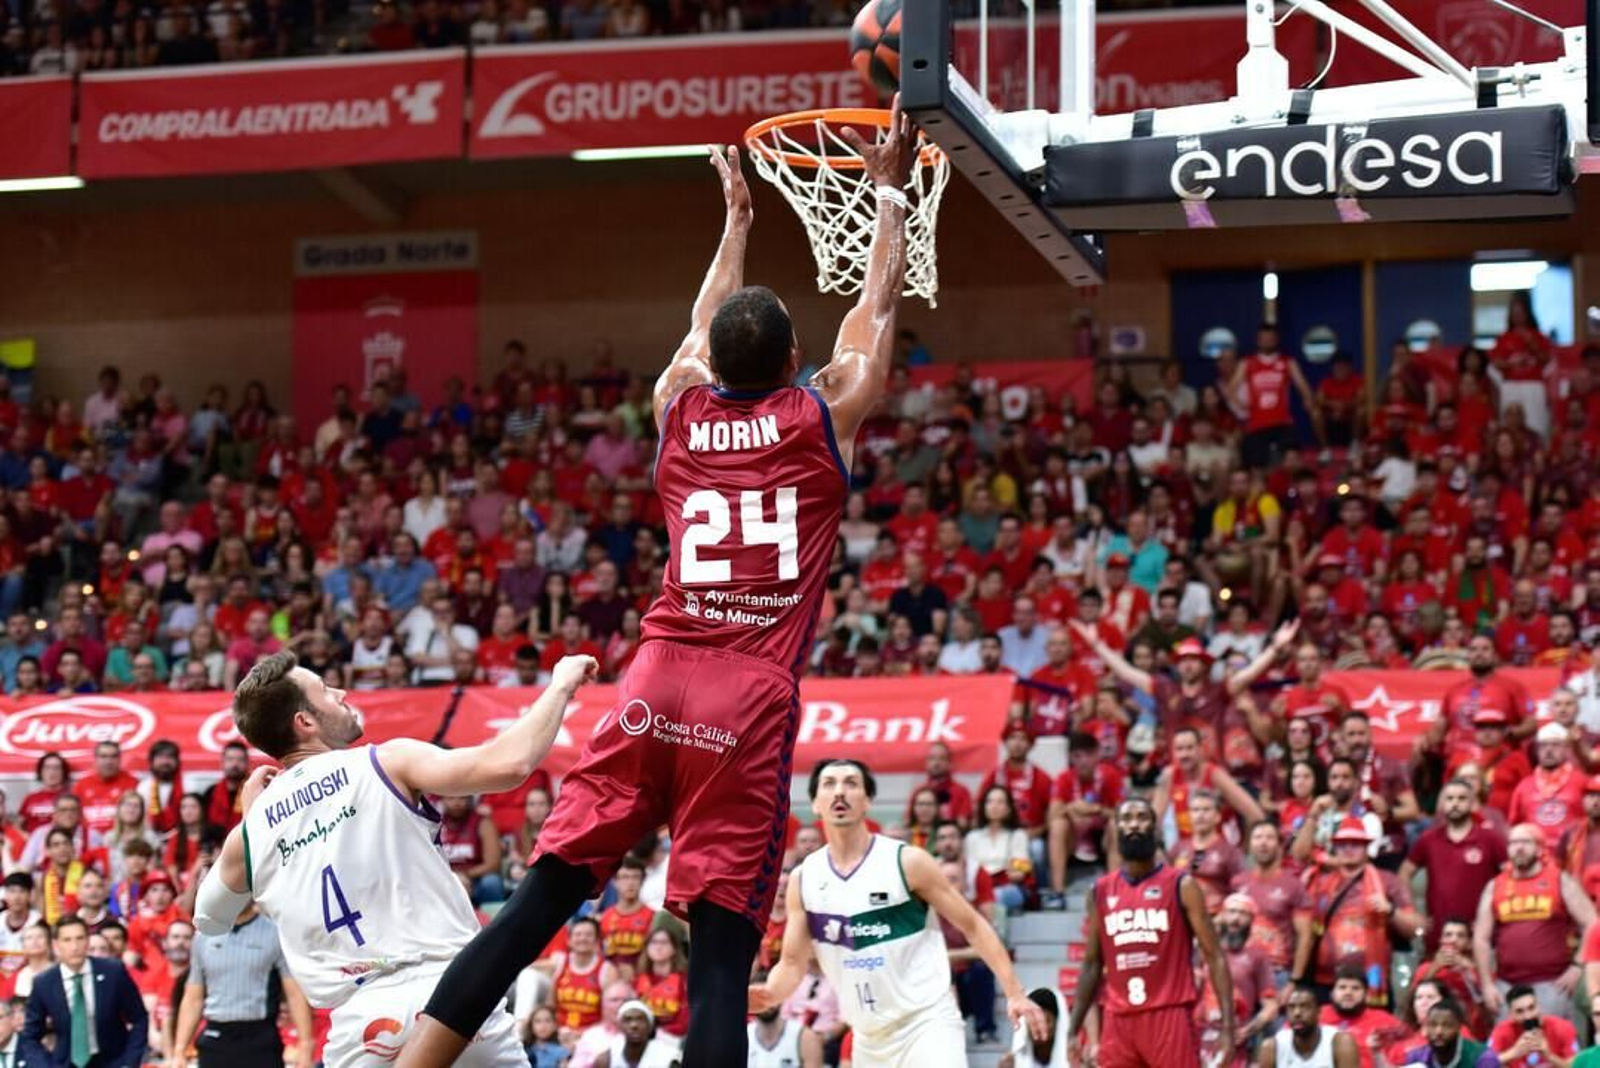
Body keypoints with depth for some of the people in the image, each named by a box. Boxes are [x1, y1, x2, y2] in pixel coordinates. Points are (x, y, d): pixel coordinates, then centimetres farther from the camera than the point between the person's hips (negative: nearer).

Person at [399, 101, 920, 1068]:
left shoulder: (680, 407, 13)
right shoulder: (827, 415, 4)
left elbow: (710, 329, 35)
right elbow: (880, 301, 19)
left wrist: (737, 217, 47)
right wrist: (891, 191, 32)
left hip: (656, 687, 3)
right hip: (753, 700, -3)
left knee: (542, 898, 3)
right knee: (724, 944, -7)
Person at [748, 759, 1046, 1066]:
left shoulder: (907, 862, -8)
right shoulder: (803, 879, 3)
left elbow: (973, 926, -2)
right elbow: (793, 963, 8)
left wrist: (1014, 994, -10)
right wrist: (768, 995, -15)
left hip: (927, 1023, -5)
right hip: (869, 1037, 5)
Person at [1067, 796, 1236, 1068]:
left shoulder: (1181, 887, 0)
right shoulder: (1101, 892, 12)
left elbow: (1214, 956, -3)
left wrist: (1227, 1026, -12)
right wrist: (1073, 1030, 11)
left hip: (1169, 1016, -4)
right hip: (1118, 1021, 4)